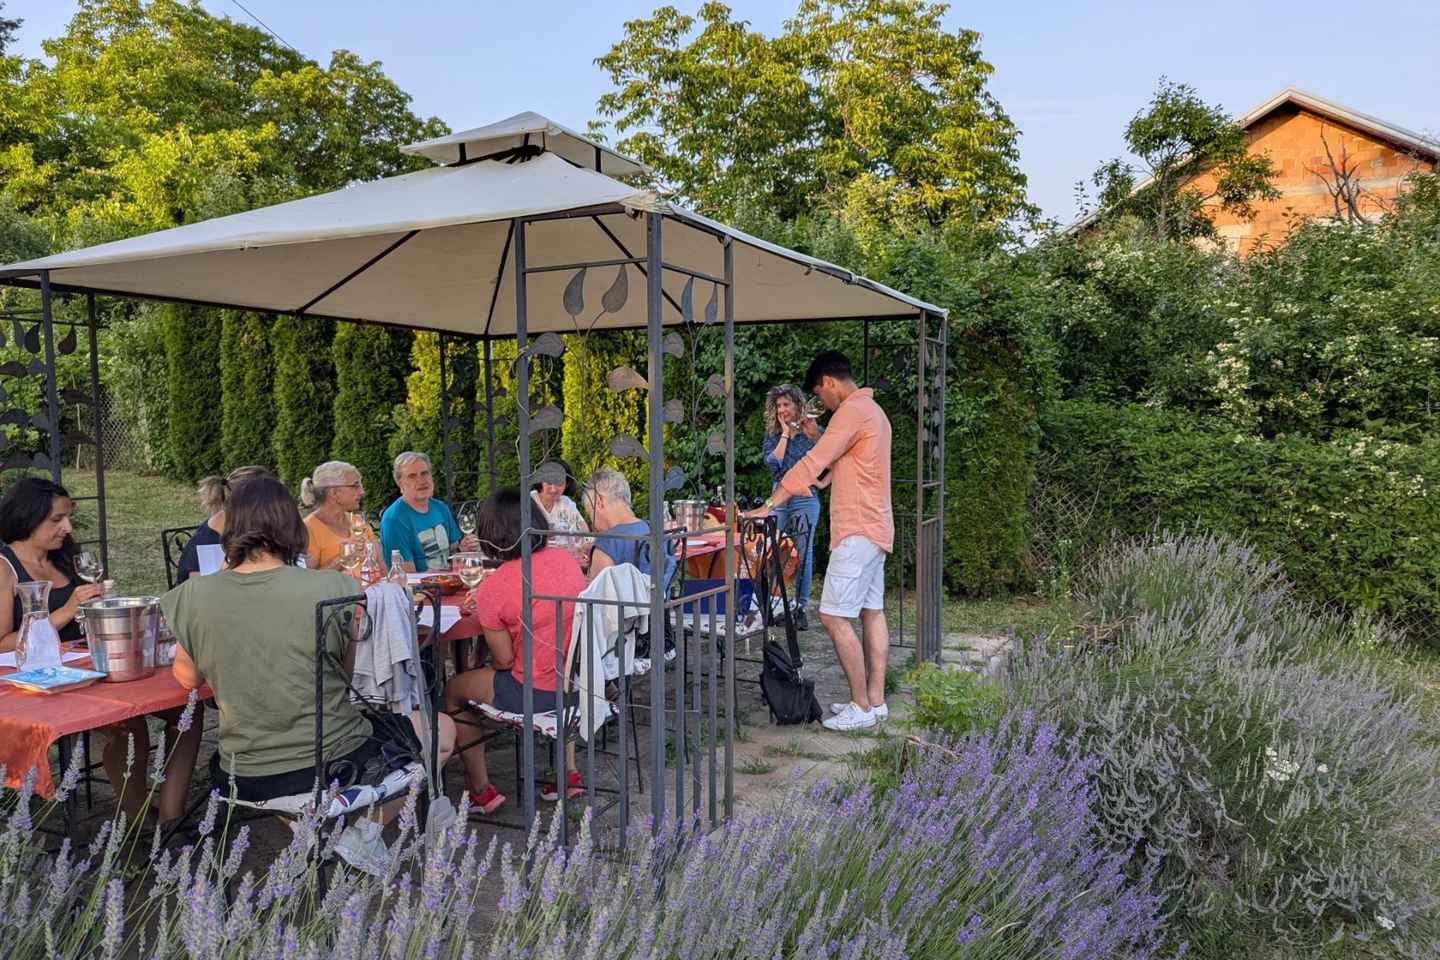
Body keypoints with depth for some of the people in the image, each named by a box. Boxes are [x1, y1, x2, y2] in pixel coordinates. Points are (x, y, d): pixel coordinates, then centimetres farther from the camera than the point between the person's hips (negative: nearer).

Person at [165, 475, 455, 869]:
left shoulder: (193, 596, -8)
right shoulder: (334, 587, -16)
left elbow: (188, 678, 9)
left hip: (244, 782, 4)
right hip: (336, 767, -4)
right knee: (443, 729, 20)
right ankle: (364, 828, 8)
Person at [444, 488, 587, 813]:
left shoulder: (492, 589, -19)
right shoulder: (567, 559, -4)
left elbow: (504, 659, -12)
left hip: (533, 694, -5)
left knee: (454, 691, 20)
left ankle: (481, 790, 27)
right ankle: (569, 773, 37)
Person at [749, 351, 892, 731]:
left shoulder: (853, 410, -14)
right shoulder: (873, 410, 20)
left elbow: (814, 462, -20)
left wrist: (769, 505, -20)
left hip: (858, 531, -11)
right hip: (875, 529, 11)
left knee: (834, 616, -9)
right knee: (872, 612, 11)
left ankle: (861, 706, -4)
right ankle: (875, 699, 17)